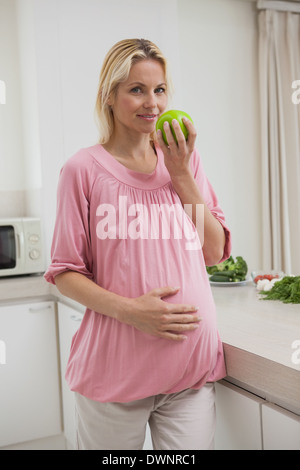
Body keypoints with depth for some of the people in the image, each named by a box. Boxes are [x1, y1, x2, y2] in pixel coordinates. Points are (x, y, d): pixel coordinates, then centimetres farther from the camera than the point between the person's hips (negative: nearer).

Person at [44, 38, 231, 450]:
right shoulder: (84, 169, -5)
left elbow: (216, 252, 5)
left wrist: (181, 174, -4)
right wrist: (128, 310, -19)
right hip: (115, 368, -3)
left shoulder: (184, 159, 8)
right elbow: (64, 271, -3)